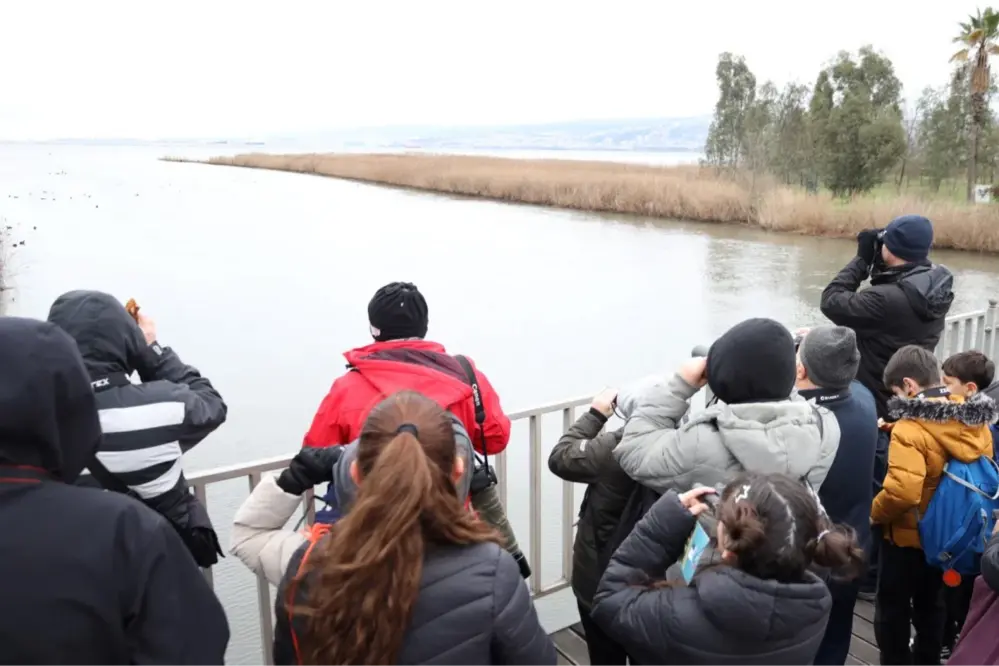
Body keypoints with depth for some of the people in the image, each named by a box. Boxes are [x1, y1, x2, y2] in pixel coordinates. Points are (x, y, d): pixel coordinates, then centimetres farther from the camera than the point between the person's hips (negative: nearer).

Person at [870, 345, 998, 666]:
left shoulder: (910, 427, -28)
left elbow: (902, 493, -36)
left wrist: (874, 513, -19)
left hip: (908, 537, -7)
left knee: (892, 609, 12)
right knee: (930, 605, 24)